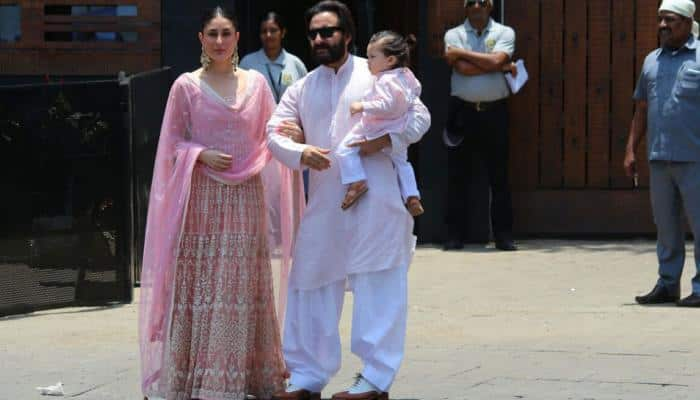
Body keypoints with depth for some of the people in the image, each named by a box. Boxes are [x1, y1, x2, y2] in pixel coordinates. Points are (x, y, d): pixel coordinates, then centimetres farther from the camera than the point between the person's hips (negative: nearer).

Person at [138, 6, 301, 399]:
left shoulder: (256, 83, 8)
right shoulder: (186, 86, 2)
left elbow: (269, 135, 13)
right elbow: (173, 143, 3)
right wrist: (202, 155, -13)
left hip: (245, 195, 2)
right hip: (201, 195, -2)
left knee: (242, 286, 2)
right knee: (196, 284, -3)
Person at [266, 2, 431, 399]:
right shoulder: (301, 89, 14)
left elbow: (420, 116, 2)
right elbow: (276, 131, 6)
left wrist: (385, 140, -16)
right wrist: (300, 152, -16)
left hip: (375, 198, -4)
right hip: (324, 201, 5)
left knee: (377, 288, -3)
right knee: (313, 285, 7)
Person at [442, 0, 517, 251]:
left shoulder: (504, 33, 6)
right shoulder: (454, 35, 6)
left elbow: (496, 60, -13)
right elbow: (463, 68, -10)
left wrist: (461, 53, -7)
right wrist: (502, 67, -6)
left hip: (495, 111, 0)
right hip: (462, 110, 0)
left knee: (499, 176, 1)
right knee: (457, 176, 2)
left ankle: (503, 235, 5)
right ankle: (455, 236, 6)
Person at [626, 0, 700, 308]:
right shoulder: (652, 61, 15)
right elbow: (642, 109, 19)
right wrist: (631, 150, 13)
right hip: (659, 158, 6)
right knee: (666, 226, 11)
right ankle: (667, 285, 19)